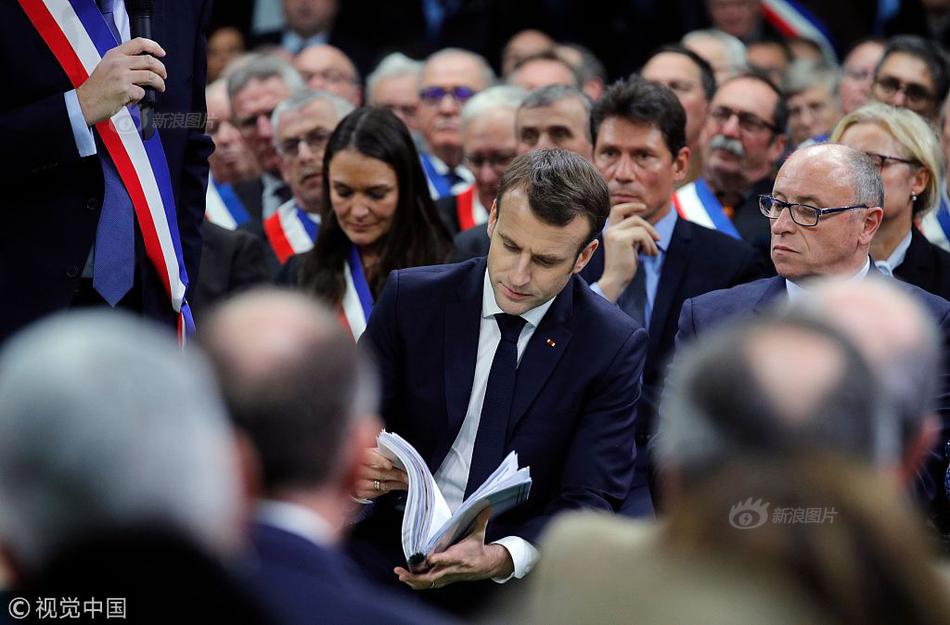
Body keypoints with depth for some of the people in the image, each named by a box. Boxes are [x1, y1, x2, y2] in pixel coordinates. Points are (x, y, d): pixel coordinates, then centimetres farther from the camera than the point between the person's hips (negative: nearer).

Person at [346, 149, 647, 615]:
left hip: (516, 583, 0)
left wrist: (498, 559, -26)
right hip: (389, 562, 0)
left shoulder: (614, 346, -3)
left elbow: (588, 502, -7)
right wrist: (355, 470, -18)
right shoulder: (411, 298, 1)